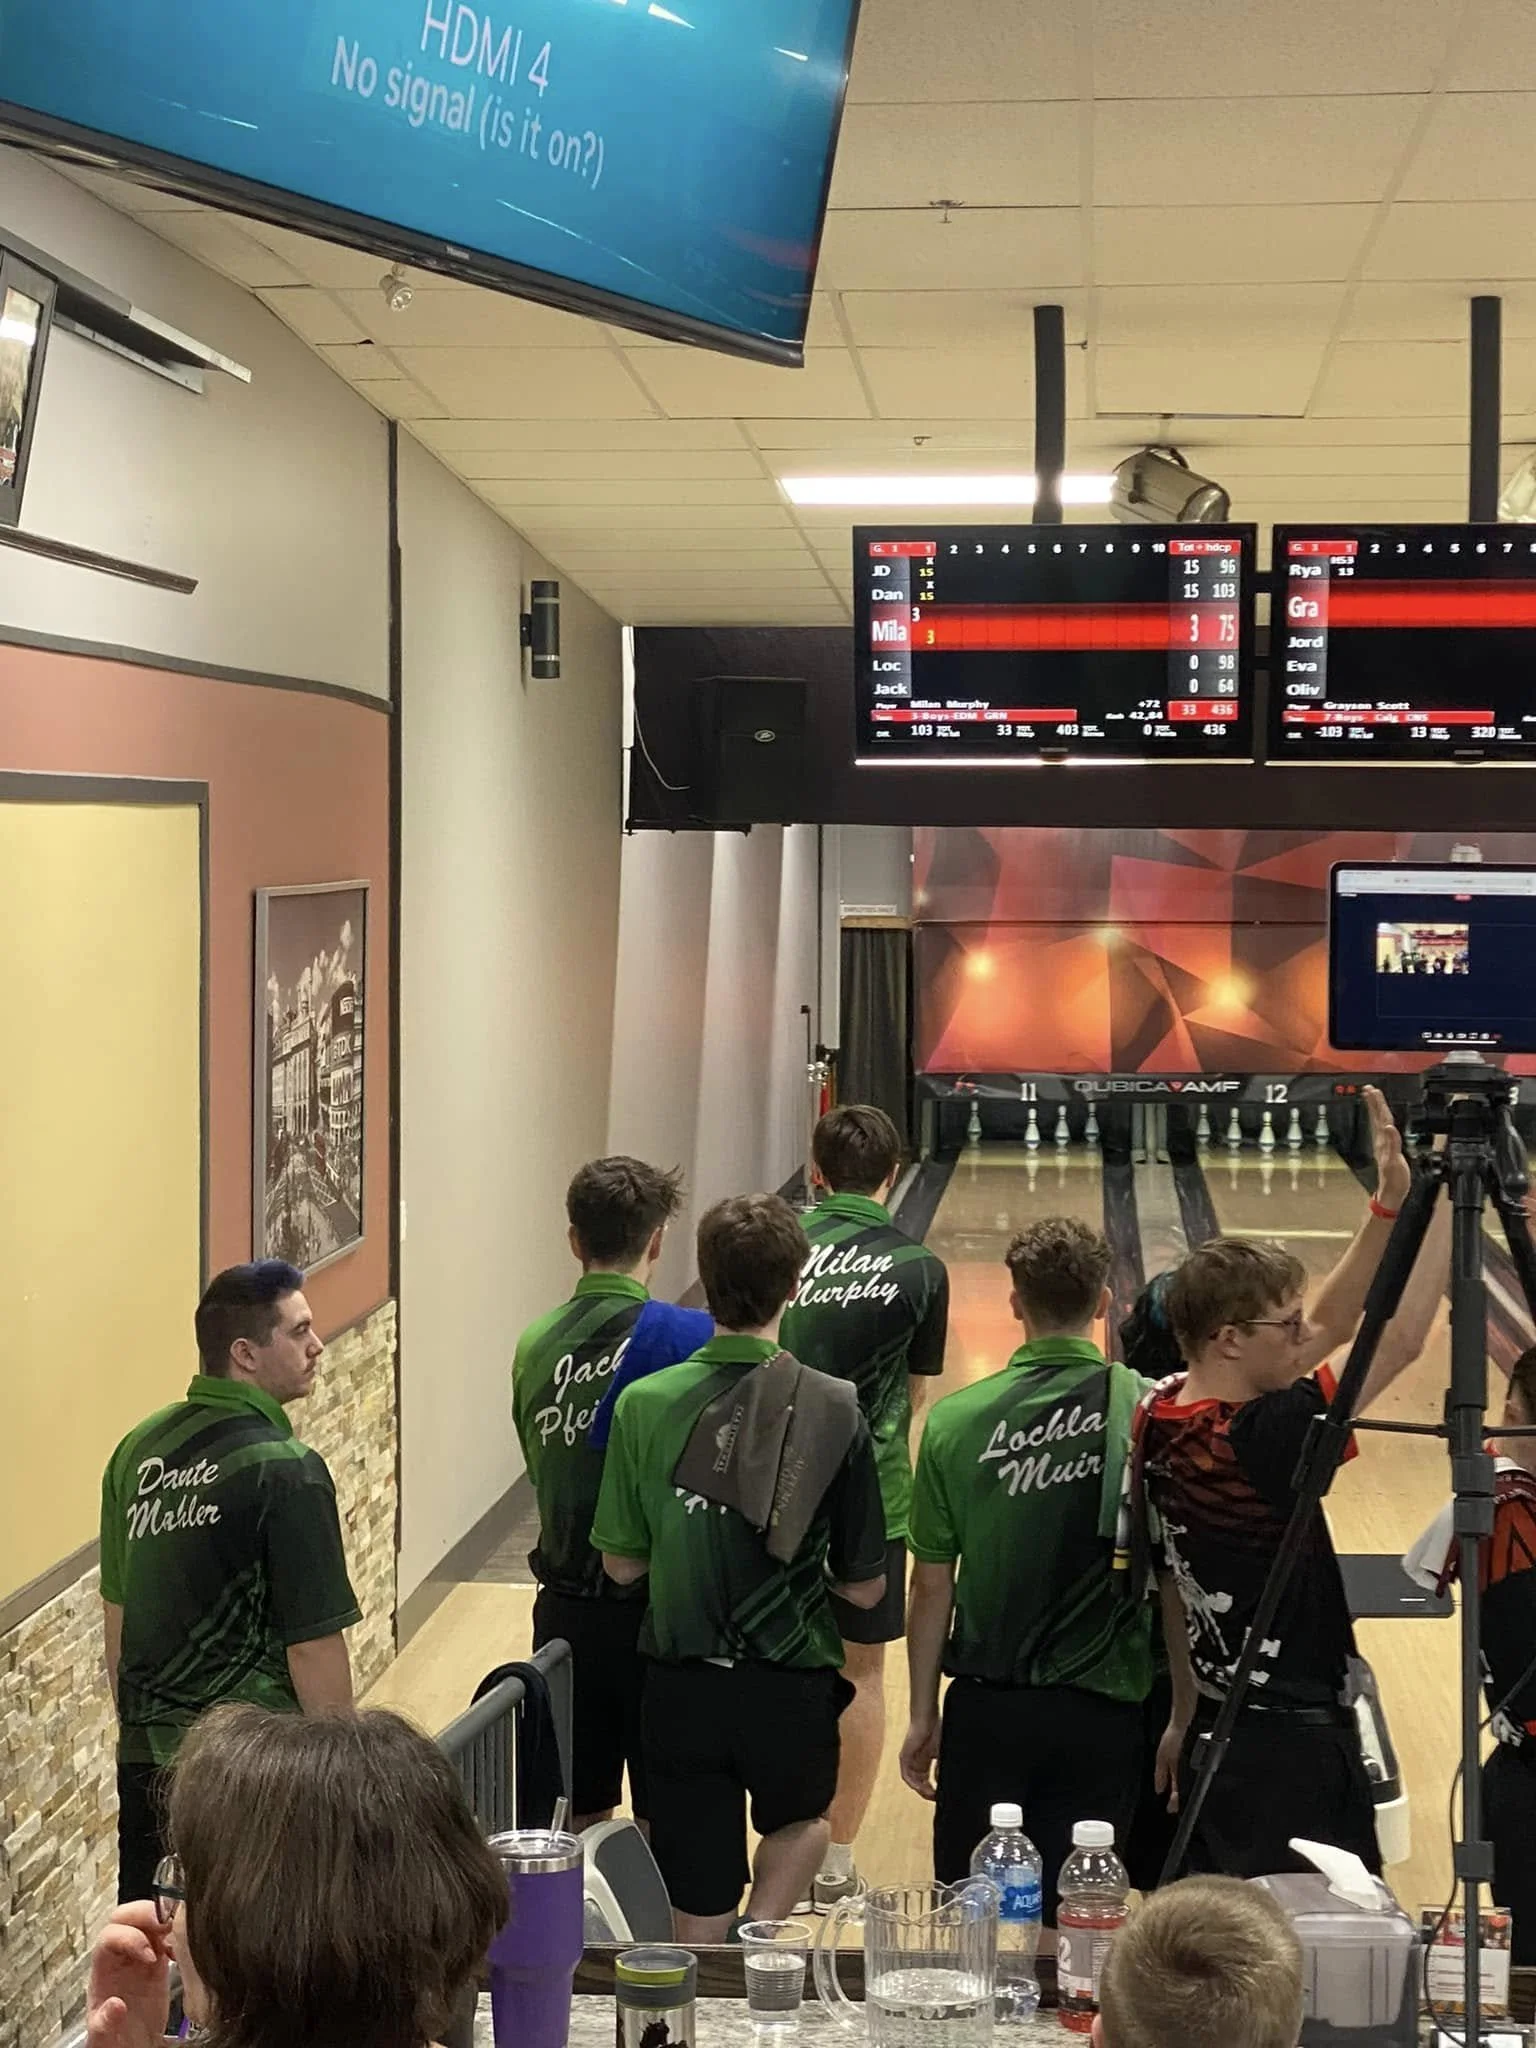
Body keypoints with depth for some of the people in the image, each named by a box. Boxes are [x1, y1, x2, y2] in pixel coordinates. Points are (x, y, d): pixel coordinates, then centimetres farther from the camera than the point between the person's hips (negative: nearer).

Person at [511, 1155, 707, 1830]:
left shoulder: (536, 1343, 1)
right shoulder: (685, 1337, -14)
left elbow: (541, 1470, 8)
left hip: (564, 1612, 4)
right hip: (658, 1612, -4)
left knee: (578, 1818, 15)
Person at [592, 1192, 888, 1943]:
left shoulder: (646, 1405, -9)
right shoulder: (833, 1410, -12)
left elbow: (621, 1564, 0)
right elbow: (865, 1587, -4)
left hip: (682, 1687, 1)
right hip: (791, 1684, -1)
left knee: (697, 1924, 14)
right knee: (800, 1819, 30)